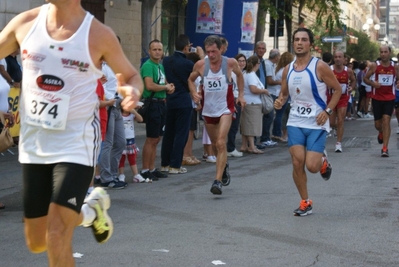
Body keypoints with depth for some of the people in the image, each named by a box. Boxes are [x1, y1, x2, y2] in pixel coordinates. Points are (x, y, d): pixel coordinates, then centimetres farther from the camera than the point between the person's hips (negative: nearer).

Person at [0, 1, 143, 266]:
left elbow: (132, 76, 4)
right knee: (37, 242, 13)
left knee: (56, 241, -16)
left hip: (77, 144, -4)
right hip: (33, 144, 4)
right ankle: (90, 210, 40)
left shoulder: (99, 34, -10)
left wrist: (133, 91, -20)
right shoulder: (25, 23, -3)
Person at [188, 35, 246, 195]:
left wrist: (241, 94, 8)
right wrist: (194, 93, -7)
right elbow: (191, 79, 11)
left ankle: (218, 181, -20)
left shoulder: (230, 63, -10)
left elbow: (239, 75, 12)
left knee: (221, 143, -18)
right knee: (215, 144, 17)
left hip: (225, 109, -3)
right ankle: (224, 166, 47)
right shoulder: (200, 65, -7)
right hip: (208, 109, 3)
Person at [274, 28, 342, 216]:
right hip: (295, 123, 4)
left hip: (317, 123, -4)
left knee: (311, 166, -12)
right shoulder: (288, 69, 5)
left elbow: (338, 89, -2)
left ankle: (323, 161, 26)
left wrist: (327, 110, -12)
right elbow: (284, 93, 17)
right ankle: (305, 203, 9)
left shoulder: (320, 67, -9)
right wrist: (280, 102, -6)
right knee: (297, 162, -7)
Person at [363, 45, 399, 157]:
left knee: (386, 121, -13)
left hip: (389, 98, -1)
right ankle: (381, 133, 47)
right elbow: (365, 78, 2)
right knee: (377, 124, 9)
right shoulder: (374, 66, -4)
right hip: (377, 98, 1)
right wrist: (372, 83, -17)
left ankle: (385, 148, -10)